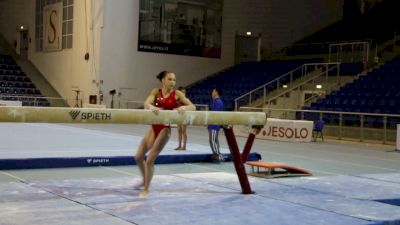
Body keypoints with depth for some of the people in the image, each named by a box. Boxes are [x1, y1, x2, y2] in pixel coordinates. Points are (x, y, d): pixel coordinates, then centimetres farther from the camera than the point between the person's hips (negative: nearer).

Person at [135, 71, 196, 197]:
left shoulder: (177, 94, -5)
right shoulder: (156, 92, 1)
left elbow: (193, 107, -9)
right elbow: (146, 103, -15)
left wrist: (184, 107, -31)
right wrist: (151, 107, -39)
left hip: (165, 128, -4)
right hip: (154, 127, 4)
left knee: (150, 159, -6)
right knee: (139, 156, 9)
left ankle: (146, 189, 12)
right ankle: (144, 181, 35)